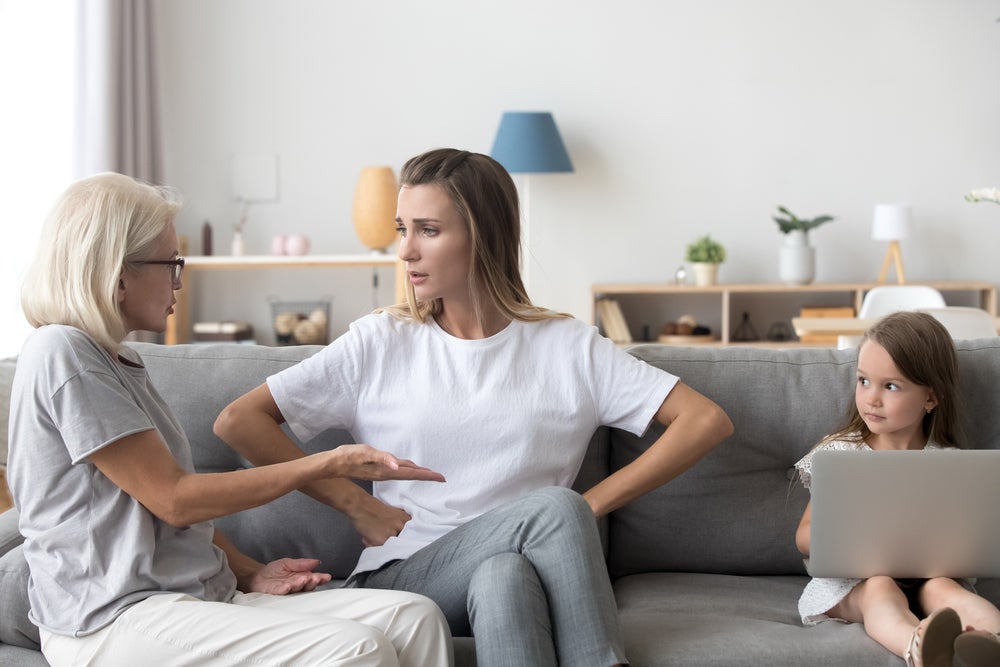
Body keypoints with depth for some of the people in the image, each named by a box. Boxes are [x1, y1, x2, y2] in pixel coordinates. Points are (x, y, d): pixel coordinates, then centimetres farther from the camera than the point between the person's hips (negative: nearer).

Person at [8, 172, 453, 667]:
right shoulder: (61, 353, -10)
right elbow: (174, 499, -13)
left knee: (413, 618, -10)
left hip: (198, 596, 9)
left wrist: (250, 571, 4)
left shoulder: (119, 362, 20)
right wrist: (329, 465, -10)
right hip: (114, 620, -9)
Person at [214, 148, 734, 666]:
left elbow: (707, 421, 2)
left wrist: (593, 504, -4)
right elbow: (236, 421, 2)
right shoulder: (380, 344, 7)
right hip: (399, 578, -1)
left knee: (501, 578, -37)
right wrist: (355, 504, -2)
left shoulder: (567, 347, 7)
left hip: (535, 573, 1)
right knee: (553, 505, -30)